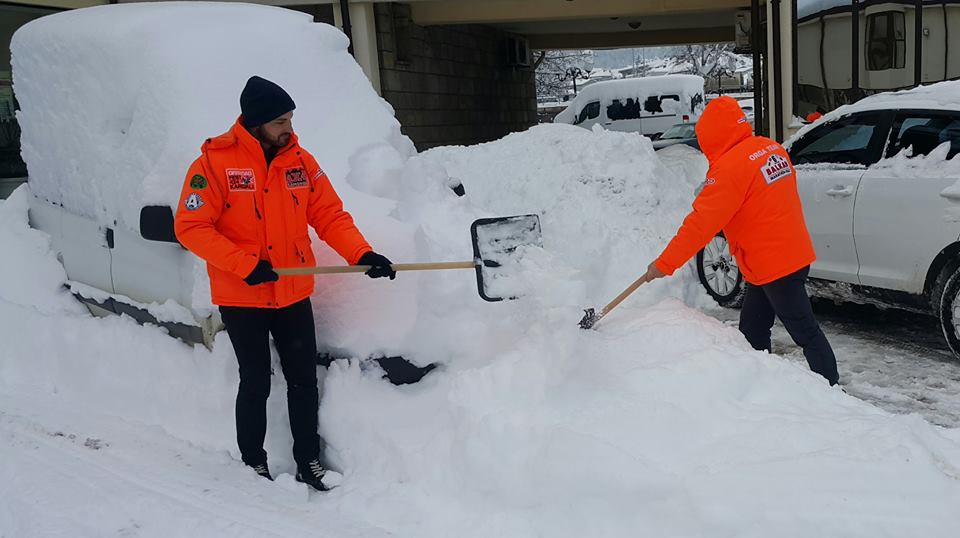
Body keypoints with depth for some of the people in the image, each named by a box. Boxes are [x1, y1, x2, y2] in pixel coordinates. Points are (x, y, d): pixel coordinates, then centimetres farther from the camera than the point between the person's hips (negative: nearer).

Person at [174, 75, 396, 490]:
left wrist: (361, 254, -12)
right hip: (240, 299, -4)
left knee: (304, 381, 10)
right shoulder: (215, 161, -11)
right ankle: (253, 462, 27)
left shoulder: (300, 160, 2)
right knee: (256, 384, 6)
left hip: (294, 295, 4)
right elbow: (190, 227, -13)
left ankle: (308, 461, 25)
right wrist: (246, 265, -20)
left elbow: (330, 215, 4)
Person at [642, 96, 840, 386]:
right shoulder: (772, 149, 6)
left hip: (773, 265, -9)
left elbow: (701, 223, -21)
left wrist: (664, 264, -16)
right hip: (791, 255, 9)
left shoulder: (729, 167, -21)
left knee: (805, 332, 0)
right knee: (752, 331, 16)